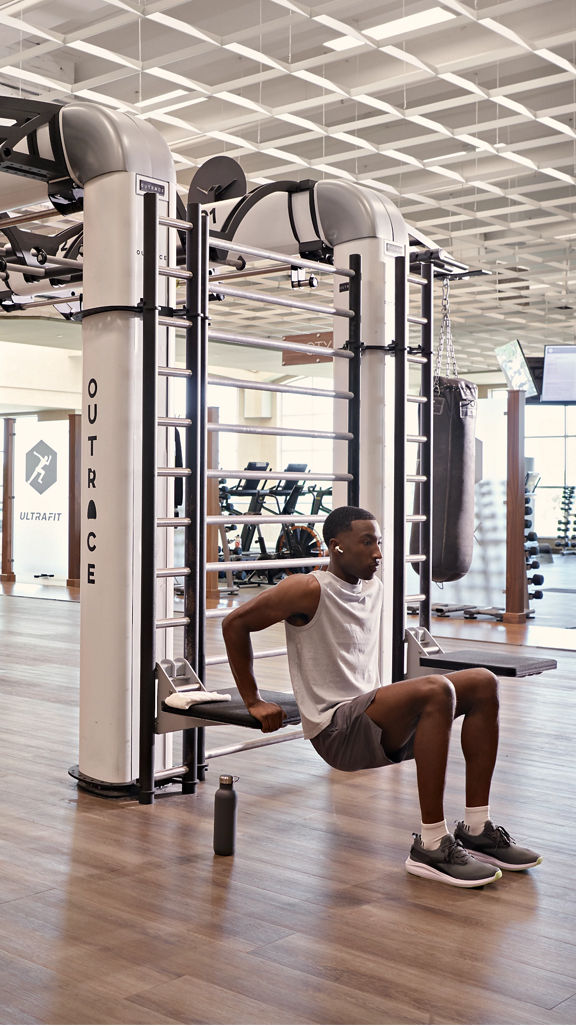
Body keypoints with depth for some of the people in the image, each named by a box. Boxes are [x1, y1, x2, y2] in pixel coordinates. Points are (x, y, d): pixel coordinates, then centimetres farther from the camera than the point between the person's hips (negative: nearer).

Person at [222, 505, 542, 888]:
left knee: (483, 684, 0)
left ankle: (477, 830, 0)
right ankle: (432, 847, -27)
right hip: (336, 730, -9)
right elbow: (235, 623, -11)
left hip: (376, 718, 9)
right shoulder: (311, 590, -12)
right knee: (436, 690, -32)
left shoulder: (374, 588, 13)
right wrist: (254, 702, -8)